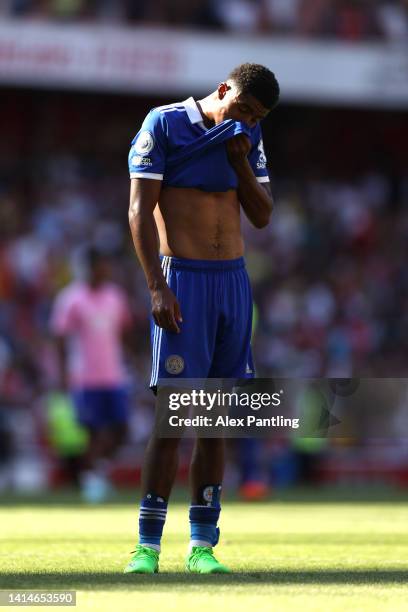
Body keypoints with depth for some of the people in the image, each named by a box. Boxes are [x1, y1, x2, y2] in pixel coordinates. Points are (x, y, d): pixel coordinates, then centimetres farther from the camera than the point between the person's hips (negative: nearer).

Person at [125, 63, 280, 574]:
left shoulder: (249, 139, 12)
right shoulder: (163, 124, -5)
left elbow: (263, 215, 11)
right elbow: (140, 210, -9)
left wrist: (239, 161, -4)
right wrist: (157, 287, -17)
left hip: (234, 281, 6)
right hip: (181, 279, -6)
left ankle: (202, 545, 8)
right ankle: (147, 545, -7)